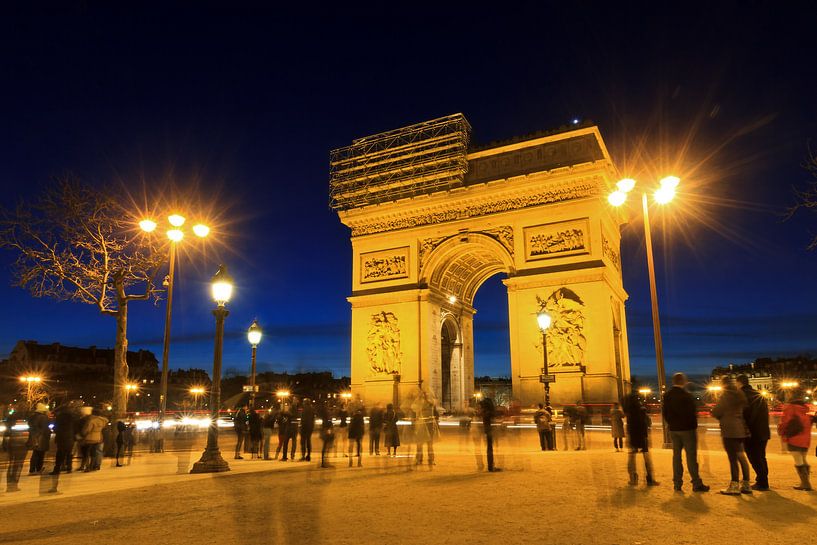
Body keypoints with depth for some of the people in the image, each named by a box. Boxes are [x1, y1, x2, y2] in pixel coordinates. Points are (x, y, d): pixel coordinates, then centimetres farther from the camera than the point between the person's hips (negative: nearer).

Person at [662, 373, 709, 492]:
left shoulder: (667, 395, 5)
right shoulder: (686, 395, -15)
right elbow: (692, 413, -13)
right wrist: (694, 426, 2)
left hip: (673, 429, 6)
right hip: (687, 428, -5)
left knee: (676, 455, 9)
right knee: (691, 456, -1)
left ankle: (677, 483, 10)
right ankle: (696, 483, 1)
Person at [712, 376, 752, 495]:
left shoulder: (726, 395, -9)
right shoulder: (740, 394, 13)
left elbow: (716, 412, -12)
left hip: (730, 430, -8)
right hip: (741, 429, 8)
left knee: (733, 458, -5)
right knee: (741, 457, 14)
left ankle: (734, 486, -3)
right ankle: (746, 484, 17)